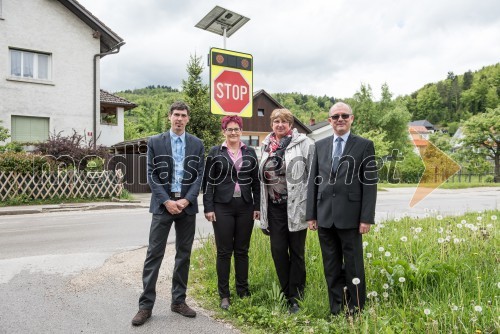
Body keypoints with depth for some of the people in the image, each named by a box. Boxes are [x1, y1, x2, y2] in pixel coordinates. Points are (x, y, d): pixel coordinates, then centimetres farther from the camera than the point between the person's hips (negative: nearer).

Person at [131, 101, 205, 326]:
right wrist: (166, 201, -12)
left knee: (184, 254, 8)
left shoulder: (197, 144, 7)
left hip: (187, 205, 2)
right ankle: (146, 305, 9)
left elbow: (199, 175, 3)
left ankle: (178, 301, 21)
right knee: (154, 254, -1)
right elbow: (152, 175, -2)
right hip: (163, 204, -2)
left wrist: (186, 200, -11)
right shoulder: (155, 142, 3)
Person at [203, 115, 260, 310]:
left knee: (242, 250, 10)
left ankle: (243, 290, 24)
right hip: (223, 207, -2)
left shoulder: (250, 153, 8)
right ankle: (224, 295, 15)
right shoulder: (215, 153, 2)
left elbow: (256, 181, 9)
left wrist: (257, 206, 3)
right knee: (224, 251, 4)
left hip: (245, 207, 2)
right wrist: (208, 208, -6)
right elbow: (208, 181, 0)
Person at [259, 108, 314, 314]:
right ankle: (287, 294, 25)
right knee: (278, 250, 7)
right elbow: (263, 175, 14)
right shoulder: (266, 145, 9)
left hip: (296, 205, -4)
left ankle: (296, 298, 21)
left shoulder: (303, 143, -5)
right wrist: (261, 207, 12)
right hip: (274, 206, 4)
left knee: (296, 252, 7)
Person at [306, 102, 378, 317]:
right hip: (325, 216, 4)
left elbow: (370, 183, -4)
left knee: (353, 267, 6)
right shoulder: (320, 146, 11)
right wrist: (311, 215, 5)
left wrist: (367, 218, -9)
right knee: (331, 268, 12)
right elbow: (313, 181, 9)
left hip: (350, 216, -3)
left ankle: (356, 312, 22)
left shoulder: (364, 145, 1)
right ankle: (336, 311, 26)